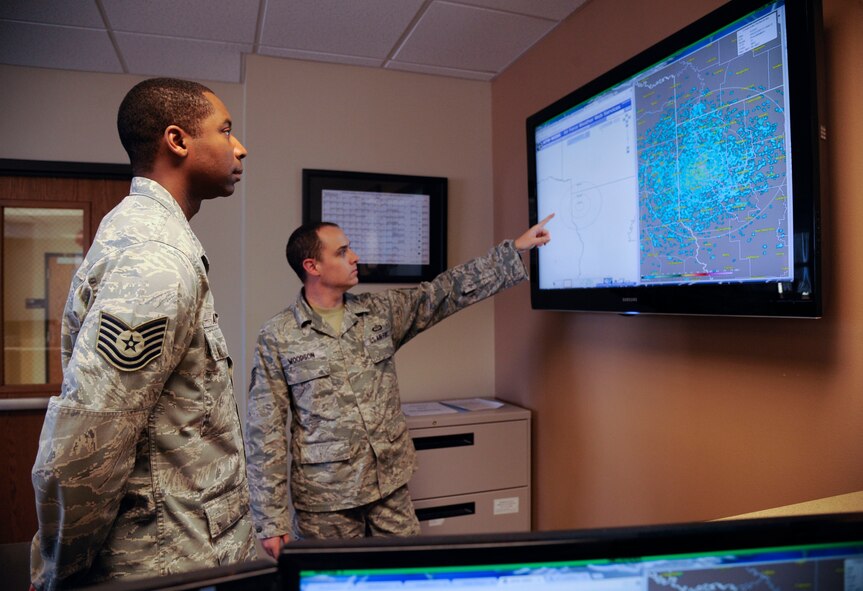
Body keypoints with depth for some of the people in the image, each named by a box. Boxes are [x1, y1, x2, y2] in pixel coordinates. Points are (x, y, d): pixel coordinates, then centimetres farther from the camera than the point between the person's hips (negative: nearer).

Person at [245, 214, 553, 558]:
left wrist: (514, 249, 5)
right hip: (325, 499, -3)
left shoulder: (381, 311, 4)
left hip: (390, 485, 4)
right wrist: (272, 521, -9)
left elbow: (446, 292, 6)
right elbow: (265, 434, -7)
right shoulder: (277, 337, -8)